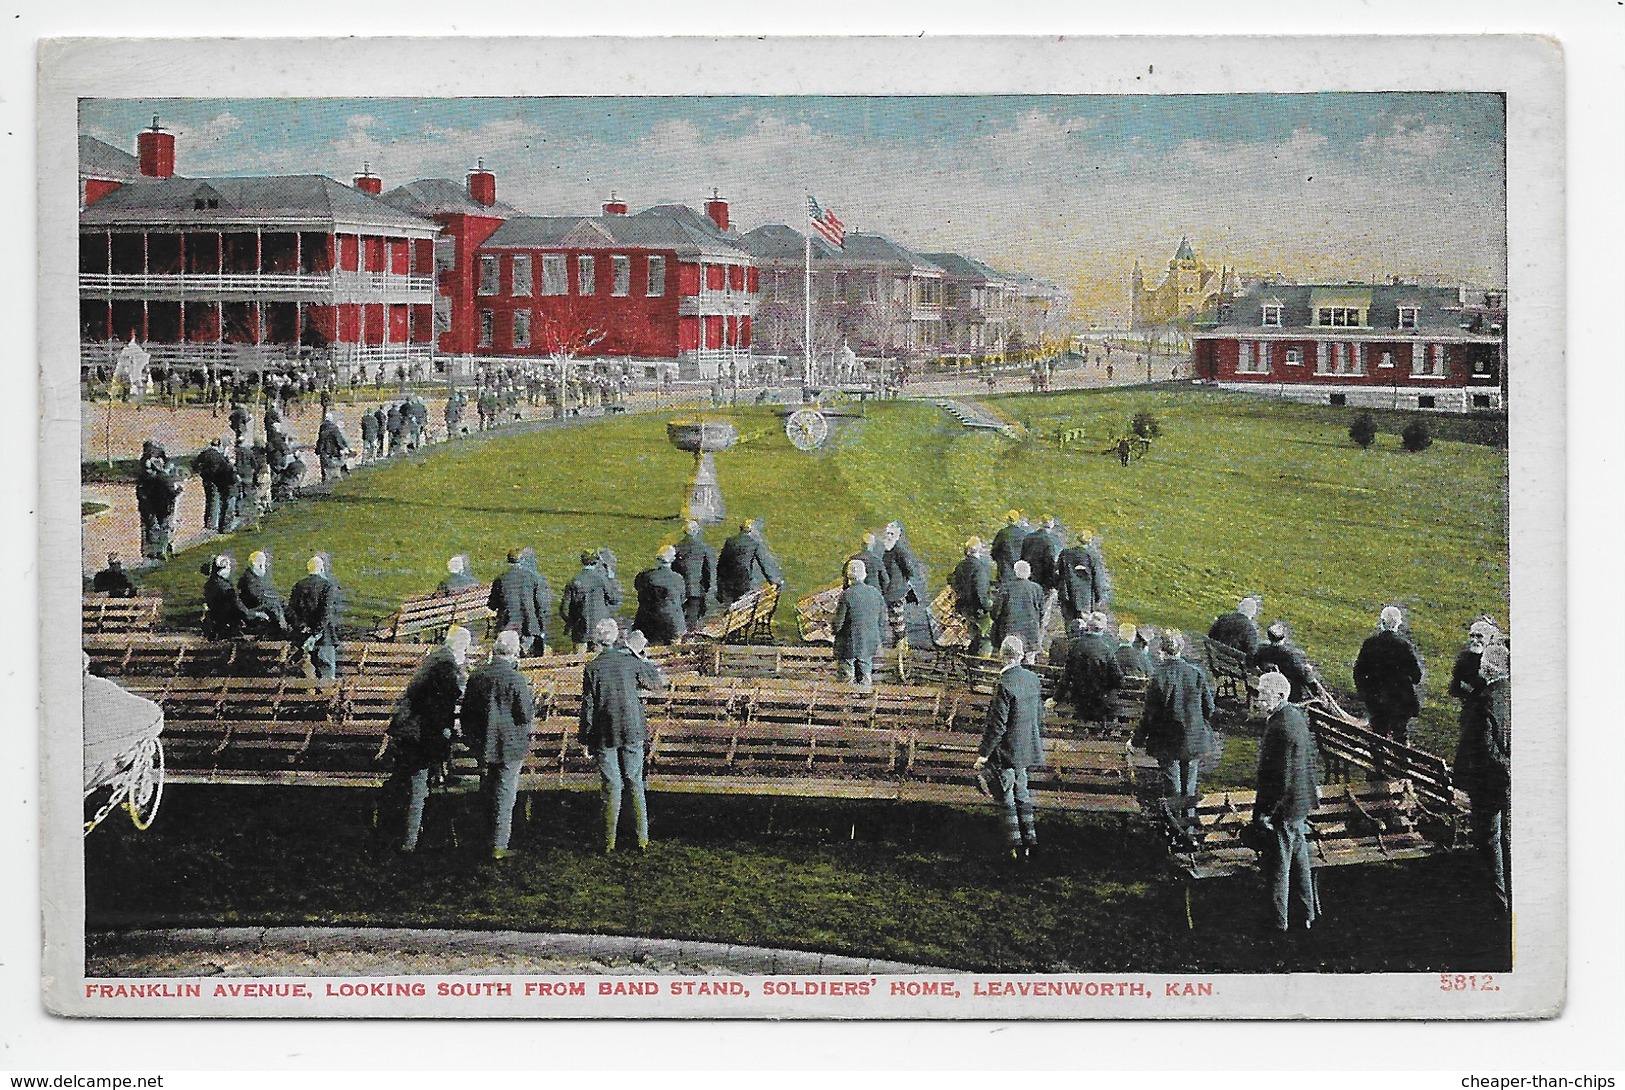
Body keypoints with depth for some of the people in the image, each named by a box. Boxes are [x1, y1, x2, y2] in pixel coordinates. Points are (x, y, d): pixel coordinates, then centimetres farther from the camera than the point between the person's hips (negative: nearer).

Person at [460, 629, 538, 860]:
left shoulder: (477, 676, 0)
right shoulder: (516, 679, -17)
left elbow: (466, 711, 8)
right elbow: (526, 715, -15)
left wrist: (470, 737, 21)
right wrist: (532, 699, 5)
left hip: (483, 746, 5)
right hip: (510, 746, -5)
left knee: (487, 794, 18)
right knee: (505, 796, 2)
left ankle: (487, 839, 28)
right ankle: (499, 845, 2)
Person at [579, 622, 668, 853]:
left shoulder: (592, 668, -7)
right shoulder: (631, 662, -3)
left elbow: (588, 705, -5)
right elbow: (659, 681, 13)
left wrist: (586, 738, 3)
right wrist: (639, 655, 17)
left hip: (604, 735, -1)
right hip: (631, 731, 1)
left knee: (611, 787, 4)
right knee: (635, 786, 8)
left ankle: (609, 843, 6)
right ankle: (642, 840, 10)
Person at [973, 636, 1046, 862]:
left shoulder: (1005, 685, -23)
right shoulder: (1033, 679, 1)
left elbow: (997, 725, -21)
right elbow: (1039, 716, 11)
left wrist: (984, 753, -14)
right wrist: (1038, 743, 23)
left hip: (1007, 751, -7)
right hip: (1027, 748, 8)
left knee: (1007, 799, 3)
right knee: (1022, 794, 19)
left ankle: (1017, 847, 6)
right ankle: (1030, 842, 22)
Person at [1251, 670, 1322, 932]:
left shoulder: (1280, 727, -26)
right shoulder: (1297, 715, 5)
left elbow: (1279, 776, -26)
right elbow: (1311, 753, 17)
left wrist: (1264, 810, -21)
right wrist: (1314, 784, 27)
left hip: (1284, 805, -10)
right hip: (1302, 801, 10)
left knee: (1277, 864, 3)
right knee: (1298, 858, 22)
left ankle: (1279, 921, 13)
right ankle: (1308, 912, 33)